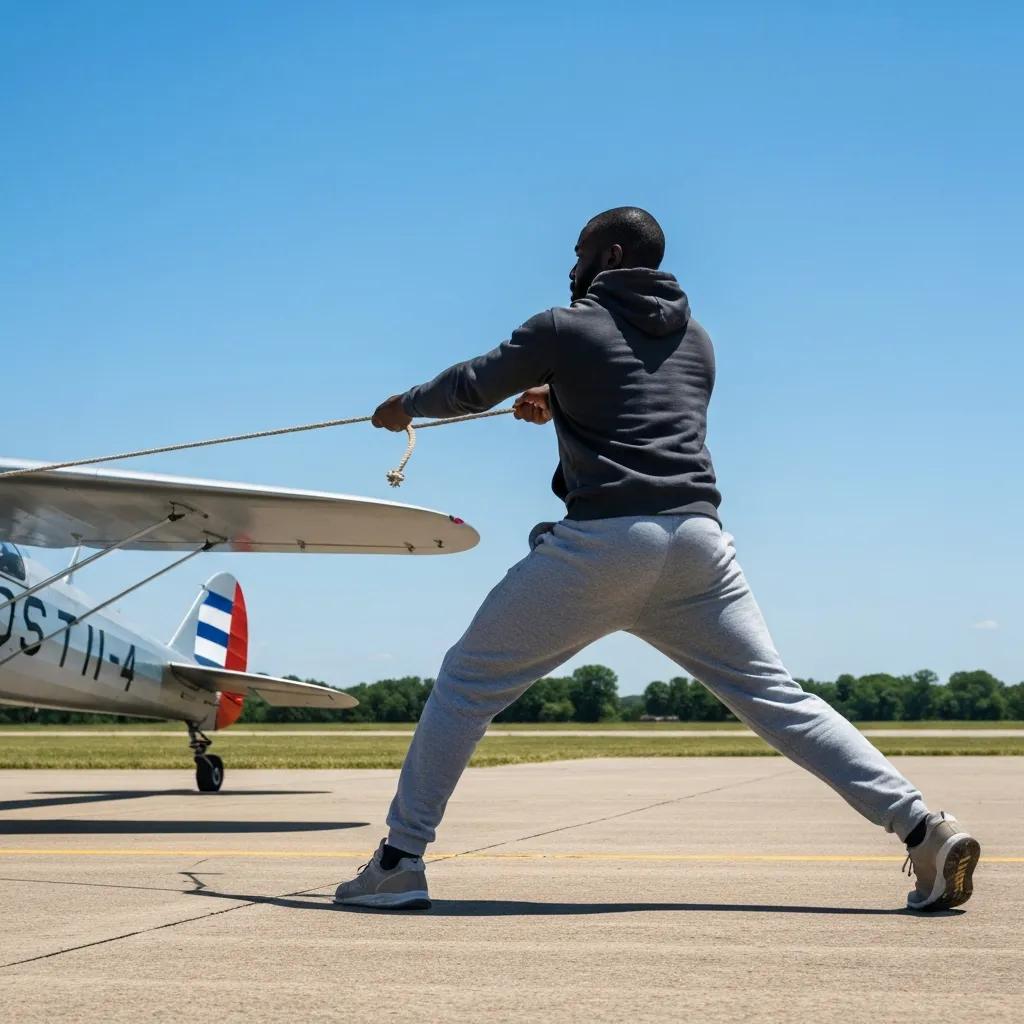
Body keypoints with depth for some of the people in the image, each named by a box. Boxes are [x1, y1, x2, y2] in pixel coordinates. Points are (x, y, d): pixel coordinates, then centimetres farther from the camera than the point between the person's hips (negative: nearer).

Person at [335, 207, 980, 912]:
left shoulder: (567, 330, 7)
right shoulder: (697, 341, 22)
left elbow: (471, 388, 18)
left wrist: (405, 406, 38)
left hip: (601, 540, -5)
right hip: (698, 540, 5)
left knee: (468, 683, 7)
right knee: (777, 698, 5)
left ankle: (400, 862, 7)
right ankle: (924, 829, -7)